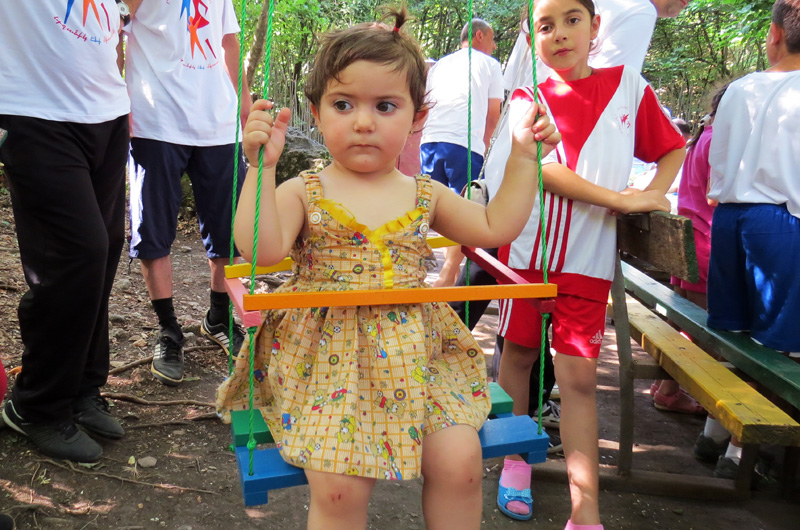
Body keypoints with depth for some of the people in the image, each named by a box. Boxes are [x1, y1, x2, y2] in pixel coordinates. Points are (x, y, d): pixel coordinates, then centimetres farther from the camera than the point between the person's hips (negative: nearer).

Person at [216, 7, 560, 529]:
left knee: (459, 459, -12)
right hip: (329, 360, -2)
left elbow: (496, 227, 12)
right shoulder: (303, 192, -1)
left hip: (416, 360, 3)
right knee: (338, 487, -18)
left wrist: (522, 156, 8)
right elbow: (261, 249, -16)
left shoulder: (424, 193, 9)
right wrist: (262, 166, -21)